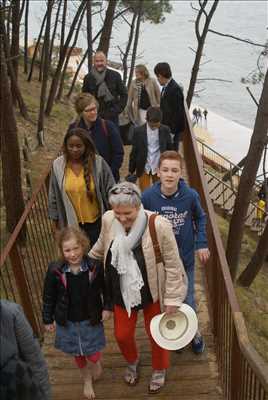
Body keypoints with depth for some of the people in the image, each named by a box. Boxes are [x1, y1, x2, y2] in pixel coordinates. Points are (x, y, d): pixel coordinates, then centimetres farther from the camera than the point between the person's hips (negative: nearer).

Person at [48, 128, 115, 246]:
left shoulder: (98, 162, -13)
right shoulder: (58, 165, -8)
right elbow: (54, 197, 2)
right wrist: (56, 225, 6)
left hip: (97, 222, -1)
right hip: (71, 224, 1)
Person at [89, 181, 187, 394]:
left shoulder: (159, 226, -30)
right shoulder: (108, 219, -18)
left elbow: (173, 265, -18)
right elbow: (100, 249, 5)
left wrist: (172, 298, -13)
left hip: (152, 292, -3)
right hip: (122, 292, 3)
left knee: (156, 334, 18)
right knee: (122, 335, 19)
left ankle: (159, 370, 51)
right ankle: (132, 362, 55)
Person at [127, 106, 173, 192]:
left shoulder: (165, 130, -10)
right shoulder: (138, 131, -12)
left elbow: (170, 149, 2)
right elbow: (134, 151, -3)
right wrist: (131, 170, 2)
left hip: (159, 168, 1)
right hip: (144, 168, -1)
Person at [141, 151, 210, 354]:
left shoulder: (190, 195, -18)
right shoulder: (148, 196, -19)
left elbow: (200, 218, 2)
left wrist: (202, 243, -6)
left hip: (185, 259, 0)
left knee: (187, 302, 16)